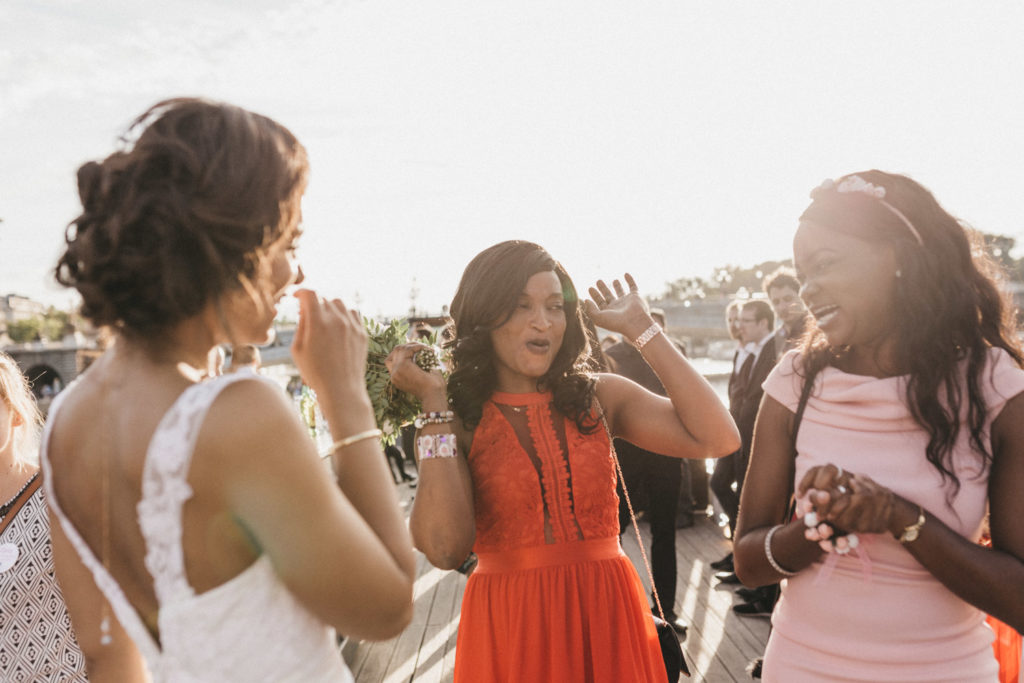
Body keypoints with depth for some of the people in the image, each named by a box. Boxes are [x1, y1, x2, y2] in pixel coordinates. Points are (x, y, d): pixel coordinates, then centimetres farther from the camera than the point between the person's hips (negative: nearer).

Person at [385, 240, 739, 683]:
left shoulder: (598, 397, -1)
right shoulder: (451, 421, -6)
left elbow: (717, 438, -13)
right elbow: (445, 549, -21)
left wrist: (641, 329, -8)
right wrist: (434, 401, -17)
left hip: (608, 618, 2)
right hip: (509, 630, -2)